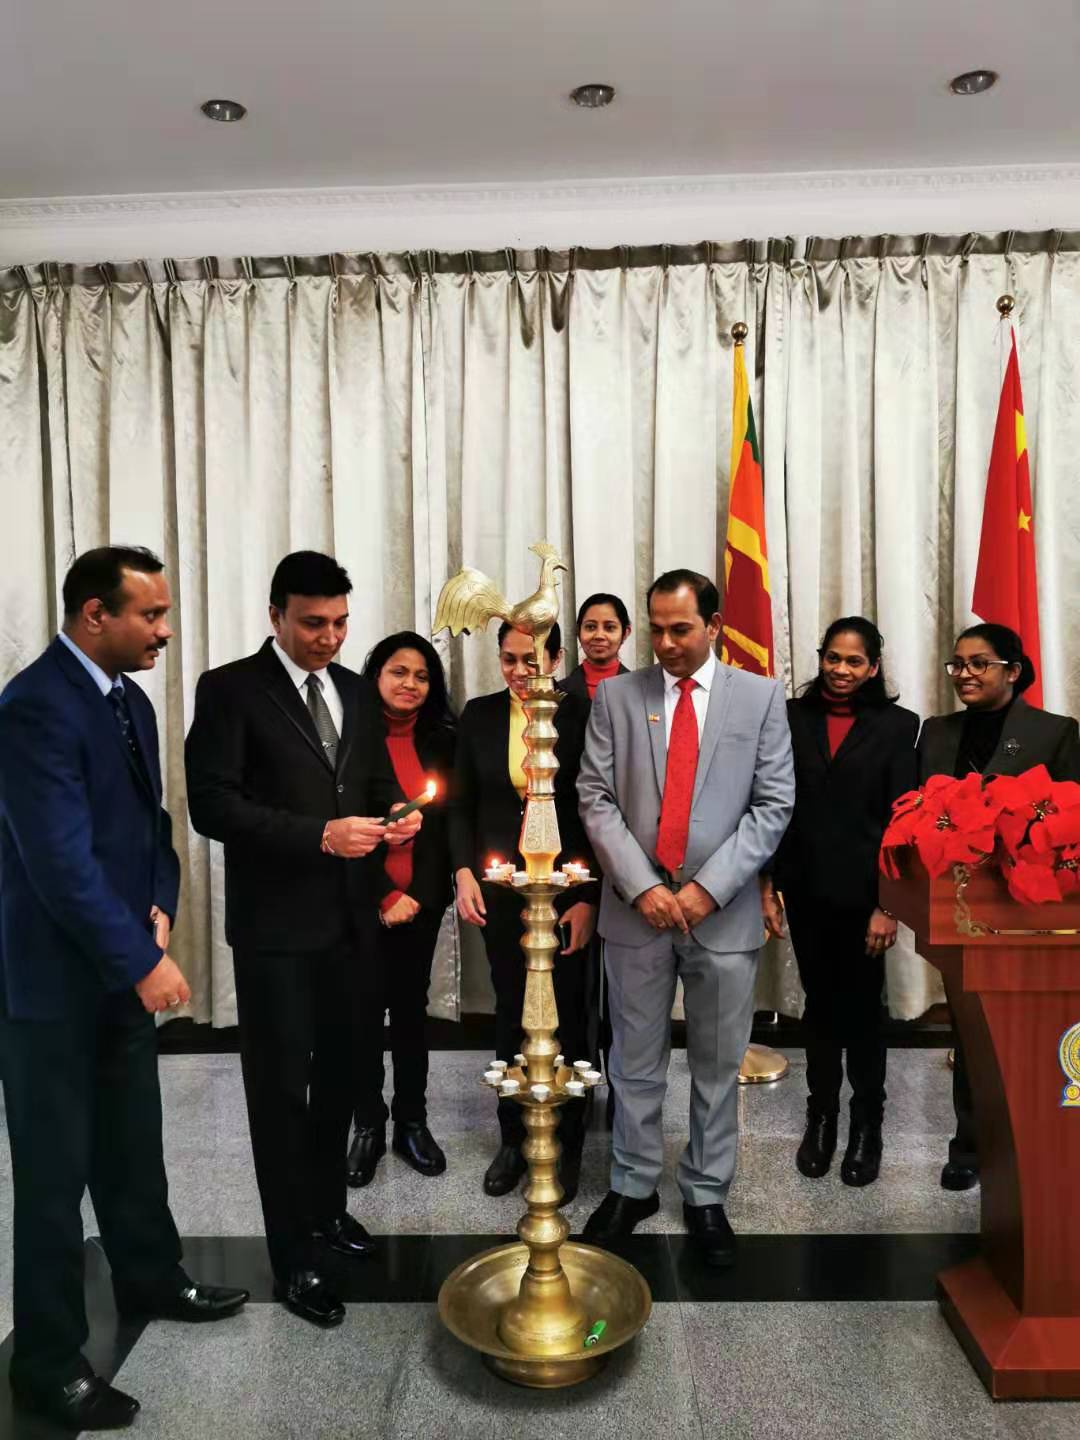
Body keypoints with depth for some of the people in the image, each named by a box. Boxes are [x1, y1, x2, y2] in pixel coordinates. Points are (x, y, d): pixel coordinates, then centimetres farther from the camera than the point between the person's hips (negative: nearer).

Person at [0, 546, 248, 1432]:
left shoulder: (130, 700, 6)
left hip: (123, 965, 8)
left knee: (134, 1144, 22)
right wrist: (143, 960, -23)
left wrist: (160, 908, -2)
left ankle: (151, 1279, 43)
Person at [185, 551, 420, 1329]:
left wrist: (394, 818, -7)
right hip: (276, 922, -6)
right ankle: (294, 1260, 20)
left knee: (339, 1075, 20)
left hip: (348, 916, 6)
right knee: (282, 1086, 5)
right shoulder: (230, 689, -10)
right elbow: (212, 804, -17)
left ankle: (328, 1208, 41)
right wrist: (318, 834, -25)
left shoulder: (356, 690, 8)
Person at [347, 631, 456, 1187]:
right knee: (365, 1011, 4)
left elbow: (452, 819, 5)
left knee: (412, 1009, 13)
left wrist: (434, 885, -5)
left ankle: (412, 1123, 26)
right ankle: (368, 1126, 21)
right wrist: (384, 895, -13)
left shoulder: (441, 740, 3)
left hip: (422, 898, 4)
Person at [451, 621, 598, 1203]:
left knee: (566, 1018, 7)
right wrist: (464, 871, -6)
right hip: (500, 890, 3)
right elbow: (462, 805, 7)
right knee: (510, 1014, 13)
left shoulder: (582, 718, -8)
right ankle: (512, 1139, 30)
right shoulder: (479, 715, 1)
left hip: (565, 890, -2)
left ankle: (566, 1147, 26)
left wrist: (590, 899, -10)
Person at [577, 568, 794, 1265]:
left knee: (719, 1066, 12)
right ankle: (633, 1186, 32)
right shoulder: (616, 695, 3)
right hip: (635, 908, 1)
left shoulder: (761, 696, 1)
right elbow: (596, 798, 0)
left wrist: (709, 887, -12)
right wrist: (642, 885, -11)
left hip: (724, 912, 0)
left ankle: (707, 1196, 31)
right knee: (636, 1062, 13)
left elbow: (774, 804, -3)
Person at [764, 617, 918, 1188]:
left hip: (863, 891, -2)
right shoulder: (793, 717, 2)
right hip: (805, 888, 2)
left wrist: (889, 905, -11)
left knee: (862, 1006, 10)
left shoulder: (897, 726, -4)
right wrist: (767, 886, 0)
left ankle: (867, 1122, 28)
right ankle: (821, 1115, 31)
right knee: (819, 1003, 14)